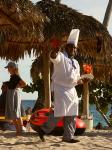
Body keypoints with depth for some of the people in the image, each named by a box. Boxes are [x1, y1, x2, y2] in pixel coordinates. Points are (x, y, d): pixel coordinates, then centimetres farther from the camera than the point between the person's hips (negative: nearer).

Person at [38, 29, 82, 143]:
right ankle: (43, 130, 0)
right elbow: (53, 57, -30)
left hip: (71, 90, 8)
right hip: (60, 88, -8)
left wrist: (79, 80, 1)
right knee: (60, 112, -14)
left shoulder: (76, 63, 18)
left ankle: (68, 136, 15)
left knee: (71, 114, 7)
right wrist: (55, 51, -52)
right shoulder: (61, 57, -6)